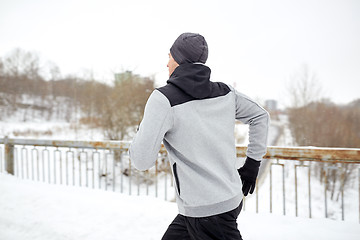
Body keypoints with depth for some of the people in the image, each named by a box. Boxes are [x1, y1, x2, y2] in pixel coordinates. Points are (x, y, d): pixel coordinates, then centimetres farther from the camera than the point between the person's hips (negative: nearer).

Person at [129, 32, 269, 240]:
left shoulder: (163, 99, -17)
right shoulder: (225, 91, 2)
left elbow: (143, 160, -18)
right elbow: (260, 116, 15)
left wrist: (142, 131, 3)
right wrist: (253, 163, 19)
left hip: (206, 211, -7)